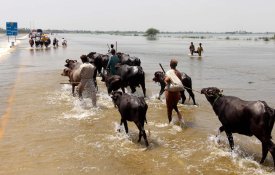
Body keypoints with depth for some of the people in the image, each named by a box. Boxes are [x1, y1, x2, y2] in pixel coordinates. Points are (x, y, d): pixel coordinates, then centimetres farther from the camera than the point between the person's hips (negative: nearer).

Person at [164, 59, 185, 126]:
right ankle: (179, 114, -2)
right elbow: (180, 83, 6)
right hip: (177, 92, 4)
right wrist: (179, 94, 14)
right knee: (175, 105, 24)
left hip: (170, 92, -4)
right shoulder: (179, 73, 1)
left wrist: (166, 82, -12)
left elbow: (167, 79, -34)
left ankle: (170, 122, 15)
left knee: (169, 108, 9)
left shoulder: (168, 72, -12)